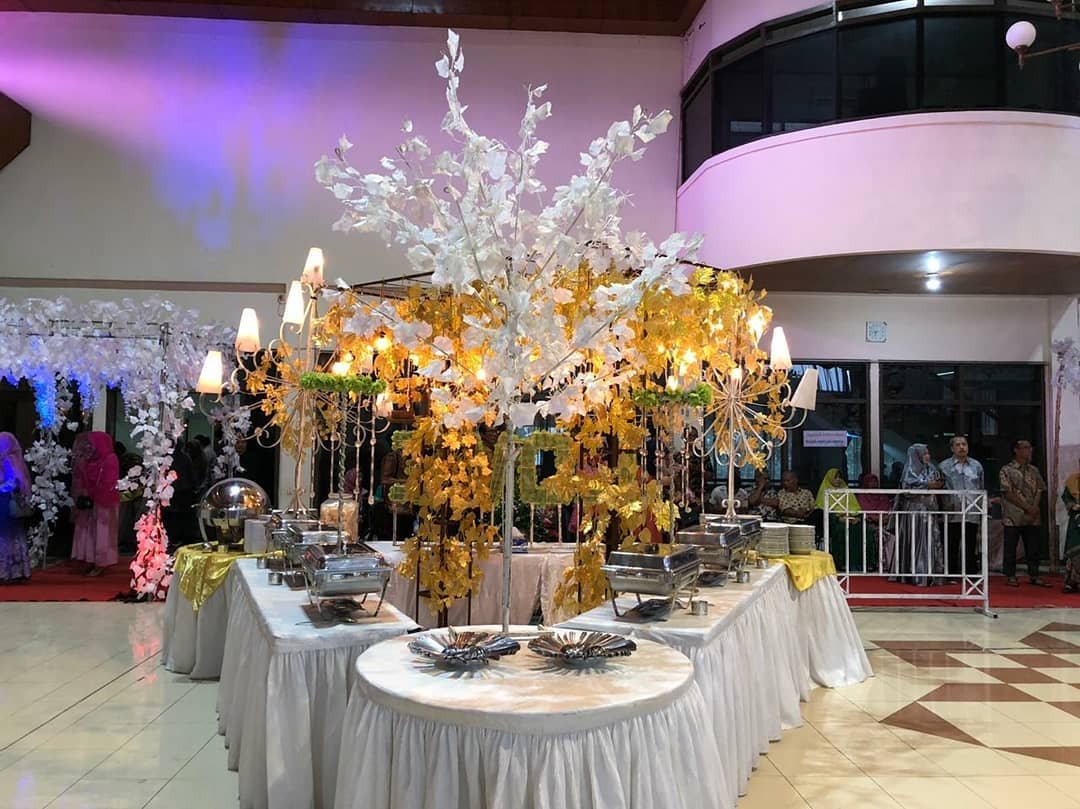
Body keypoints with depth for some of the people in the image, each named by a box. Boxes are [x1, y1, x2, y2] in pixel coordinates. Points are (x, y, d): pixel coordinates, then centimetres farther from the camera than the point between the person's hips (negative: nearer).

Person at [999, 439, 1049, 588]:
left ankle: (1034, 575, 16)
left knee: (1034, 548, 6)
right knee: (1010, 548, 1)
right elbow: (1008, 493, -9)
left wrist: (1035, 507, -7)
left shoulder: (1034, 470, 14)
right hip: (1013, 518, -5)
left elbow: (1039, 490, 10)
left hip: (1033, 517, 5)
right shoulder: (1007, 470, -3)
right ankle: (1010, 576, 9)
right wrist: (1027, 507, -13)